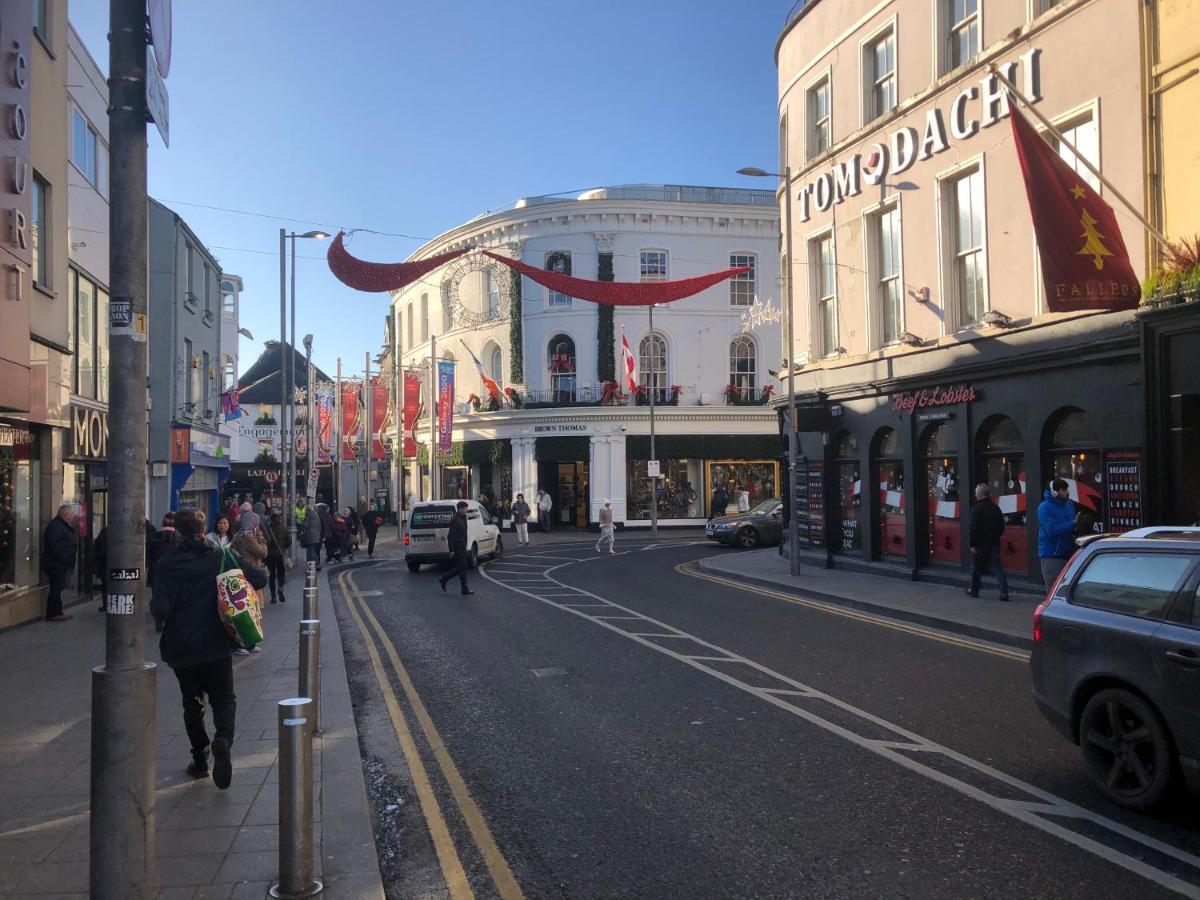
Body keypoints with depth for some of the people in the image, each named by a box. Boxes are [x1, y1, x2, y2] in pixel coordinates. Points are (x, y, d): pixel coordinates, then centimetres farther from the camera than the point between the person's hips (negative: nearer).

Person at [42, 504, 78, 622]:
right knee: (56, 588, -8)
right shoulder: (55, 526, -15)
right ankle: (53, 613, -5)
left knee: (57, 588, 14)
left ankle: (57, 612, 19)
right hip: (55, 563, -11)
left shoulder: (62, 526, 19)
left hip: (60, 563, 11)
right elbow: (54, 544, -25)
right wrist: (63, 558, -23)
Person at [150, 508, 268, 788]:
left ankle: (200, 759, 17)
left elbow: (160, 608, -16)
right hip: (217, 645, 0)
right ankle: (223, 738, -18)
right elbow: (260, 579, -6)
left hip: (181, 648, 0)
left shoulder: (165, 565, -7)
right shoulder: (223, 557, -4)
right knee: (224, 698, 11)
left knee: (192, 702, 17)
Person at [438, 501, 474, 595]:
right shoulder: (455, 520, -16)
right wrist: (452, 550, -21)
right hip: (457, 546, -10)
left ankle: (443, 580, 23)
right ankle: (465, 589, 1)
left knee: (460, 567, 13)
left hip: (462, 546, 10)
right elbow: (452, 535, -19)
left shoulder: (463, 519, 14)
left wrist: (465, 545, 22)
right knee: (462, 567, -5)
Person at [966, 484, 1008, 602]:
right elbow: (1002, 527, 13)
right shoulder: (996, 508, 7)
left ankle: (974, 590, 22)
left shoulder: (976, 509, -14)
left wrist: (972, 544, -14)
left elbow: (973, 528, -18)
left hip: (980, 544, -4)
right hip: (994, 543, 5)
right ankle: (1004, 591, -11)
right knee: (997, 567, 0)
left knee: (976, 567, 11)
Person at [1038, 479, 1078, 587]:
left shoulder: (1069, 504, 11)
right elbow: (1052, 530, -21)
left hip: (1068, 553, 7)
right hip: (1052, 555, -7)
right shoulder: (1044, 508, -10)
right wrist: (1073, 524, -24)